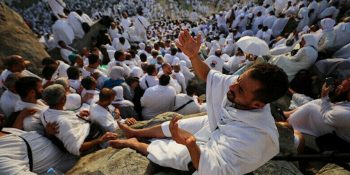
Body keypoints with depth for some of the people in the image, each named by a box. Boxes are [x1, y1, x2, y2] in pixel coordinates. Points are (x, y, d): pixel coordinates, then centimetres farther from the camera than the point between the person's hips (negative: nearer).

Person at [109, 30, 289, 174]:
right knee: (170, 126, 15)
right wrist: (193, 56, -32)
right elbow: (207, 75, -13)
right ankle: (135, 132, 40)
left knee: (160, 149, 3)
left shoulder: (255, 138, -42)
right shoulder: (243, 84, -24)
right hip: (211, 125, 6)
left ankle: (133, 143, 35)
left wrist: (190, 144, -53)